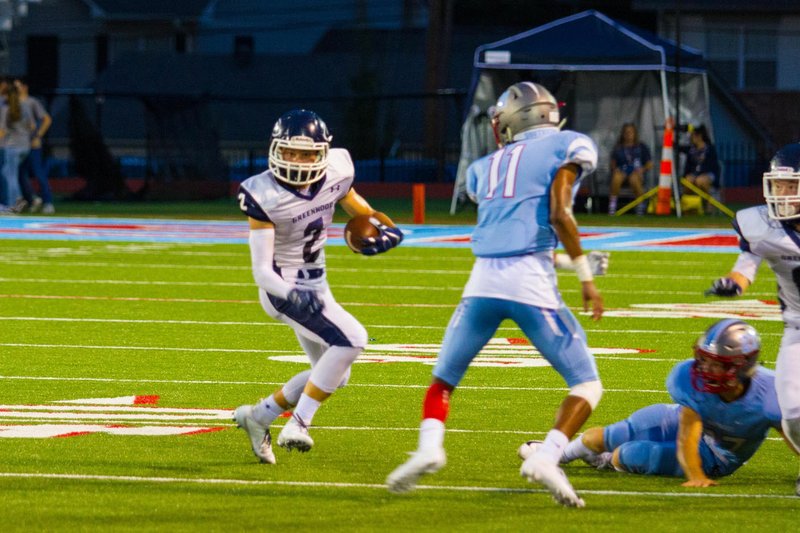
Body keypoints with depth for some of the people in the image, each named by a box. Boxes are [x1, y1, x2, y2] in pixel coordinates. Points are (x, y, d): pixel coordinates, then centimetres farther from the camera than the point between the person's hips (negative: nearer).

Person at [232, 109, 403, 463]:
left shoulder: (335, 175, -8)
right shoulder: (266, 197, -23)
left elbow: (354, 205, 15)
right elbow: (262, 270, -24)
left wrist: (383, 228, -5)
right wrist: (293, 296, -41)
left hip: (315, 285, 8)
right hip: (284, 288, -8)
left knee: (333, 375, 15)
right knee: (351, 340, -25)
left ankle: (258, 416, 27)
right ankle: (298, 425, -21)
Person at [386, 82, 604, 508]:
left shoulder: (487, 166, 21)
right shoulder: (568, 148, 6)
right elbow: (558, 213, -7)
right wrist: (586, 277, -5)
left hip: (483, 281, 4)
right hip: (531, 281, -4)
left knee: (443, 378, 20)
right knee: (587, 384, 6)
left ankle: (429, 447, -9)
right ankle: (546, 458, -19)